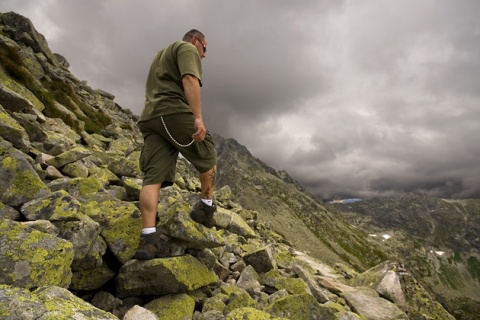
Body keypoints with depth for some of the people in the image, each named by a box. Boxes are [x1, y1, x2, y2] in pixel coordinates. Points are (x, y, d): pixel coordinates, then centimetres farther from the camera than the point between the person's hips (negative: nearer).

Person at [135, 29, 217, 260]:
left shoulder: (161, 55, 38)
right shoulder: (187, 49, 8)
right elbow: (189, 80, -12)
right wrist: (198, 117, -22)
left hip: (150, 118, 8)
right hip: (175, 113, -8)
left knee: (154, 177, -6)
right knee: (208, 159, 11)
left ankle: (149, 239, -13)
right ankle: (206, 208, 17)